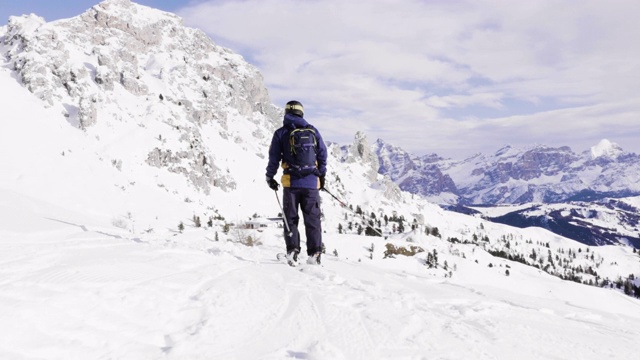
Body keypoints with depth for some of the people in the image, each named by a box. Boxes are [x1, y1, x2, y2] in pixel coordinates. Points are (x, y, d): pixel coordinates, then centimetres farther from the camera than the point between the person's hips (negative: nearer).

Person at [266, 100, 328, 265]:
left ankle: (292, 250, -3)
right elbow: (323, 154, 9)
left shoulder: (281, 133, 1)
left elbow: (274, 158, 1)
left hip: (291, 182, -2)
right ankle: (314, 253, 4)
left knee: (291, 218, 7)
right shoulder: (313, 131, 7)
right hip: (312, 182, 2)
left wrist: (270, 177, 13)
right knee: (312, 218, 6)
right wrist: (322, 176, 19)